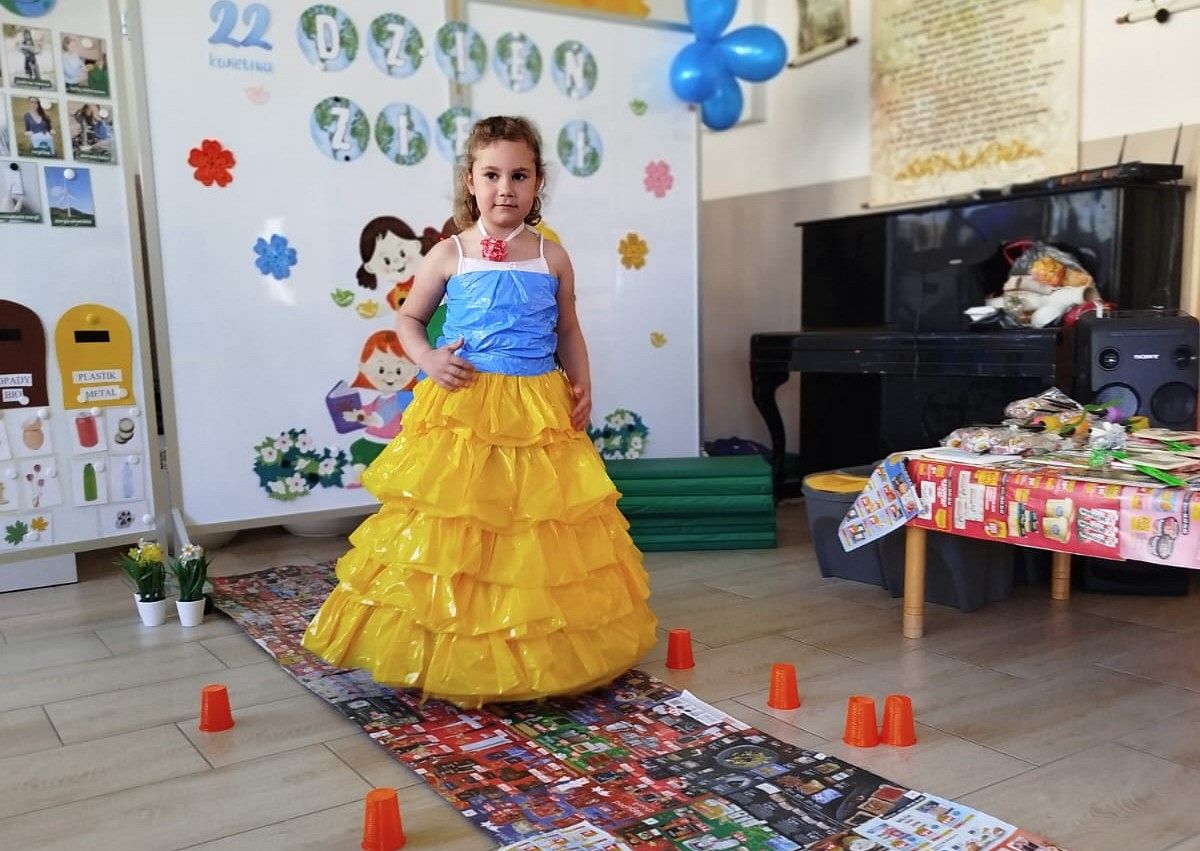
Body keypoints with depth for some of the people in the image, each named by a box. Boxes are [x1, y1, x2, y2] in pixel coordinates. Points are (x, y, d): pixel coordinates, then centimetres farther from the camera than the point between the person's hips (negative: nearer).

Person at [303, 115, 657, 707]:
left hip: (539, 414, 2)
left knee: (539, 536, 6)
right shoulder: (449, 255, 2)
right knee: (453, 539, 1)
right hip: (461, 413, -1)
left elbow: (568, 332, 15)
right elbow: (408, 318, 11)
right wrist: (428, 359, -8)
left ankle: (542, 655, 22)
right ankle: (450, 657, 15)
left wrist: (582, 384, 0)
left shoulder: (552, 258, 6)